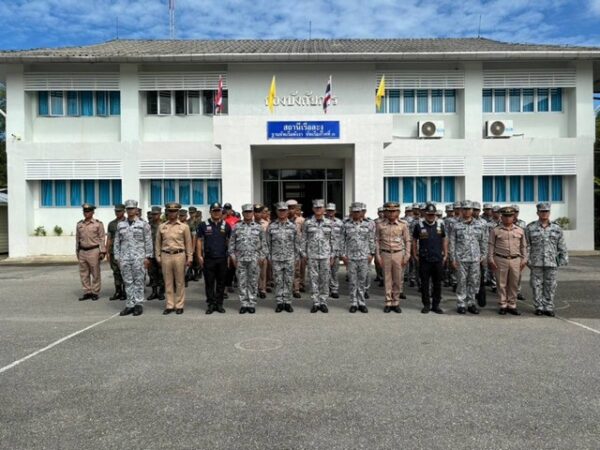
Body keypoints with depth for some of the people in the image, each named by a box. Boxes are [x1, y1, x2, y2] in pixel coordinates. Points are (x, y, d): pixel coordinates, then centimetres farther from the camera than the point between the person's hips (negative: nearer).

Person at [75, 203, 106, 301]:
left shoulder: (98, 224, -3)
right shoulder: (79, 224, 10)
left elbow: (102, 238, -4)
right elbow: (77, 239, 16)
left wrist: (102, 252, -9)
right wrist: (77, 251, 15)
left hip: (94, 251, -5)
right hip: (82, 252, 5)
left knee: (95, 274, 2)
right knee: (84, 274, 7)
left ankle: (95, 293, 10)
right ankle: (87, 292, 15)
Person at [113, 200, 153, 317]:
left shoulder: (143, 224, 0)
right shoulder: (120, 225, 10)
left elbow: (148, 242, -2)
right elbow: (117, 242, 12)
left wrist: (147, 257, -6)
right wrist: (117, 257, 7)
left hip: (138, 258, -3)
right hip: (124, 258, 3)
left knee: (139, 282, 1)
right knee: (128, 282, 7)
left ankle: (138, 305, 9)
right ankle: (130, 305, 14)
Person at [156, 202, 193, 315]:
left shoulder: (184, 226, 3)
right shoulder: (161, 227, 9)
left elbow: (188, 243, 3)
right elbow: (158, 243, 12)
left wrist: (189, 258, -1)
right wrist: (158, 257, 7)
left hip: (179, 255, -2)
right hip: (166, 256, 2)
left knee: (180, 282, 3)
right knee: (168, 282, 6)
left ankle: (179, 305, 12)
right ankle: (169, 305, 15)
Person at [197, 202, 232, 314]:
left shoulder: (226, 225, 5)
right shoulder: (203, 225, 2)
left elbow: (230, 241, 10)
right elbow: (199, 240, 4)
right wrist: (199, 256, -2)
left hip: (222, 259, 1)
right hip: (208, 259, -1)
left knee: (221, 282, 7)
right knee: (209, 283, 4)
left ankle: (219, 304, 17)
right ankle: (211, 304, 14)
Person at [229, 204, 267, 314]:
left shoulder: (258, 227, 4)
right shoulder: (236, 227, 5)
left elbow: (263, 244, 5)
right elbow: (231, 243, 7)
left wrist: (262, 257, -1)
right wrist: (233, 256, 0)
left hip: (254, 259, -1)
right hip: (240, 259, 1)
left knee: (253, 282, 4)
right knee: (242, 283, 5)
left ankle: (252, 304, 12)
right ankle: (244, 304, 13)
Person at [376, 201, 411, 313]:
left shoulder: (403, 225, -1)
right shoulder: (380, 225, 0)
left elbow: (407, 241, 3)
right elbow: (377, 241, 3)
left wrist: (407, 256, -2)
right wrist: (378, 256, -1)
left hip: (398, 254, 0)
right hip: (385, 254, 0)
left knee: (398, 280, 5)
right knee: (387, 279, 6)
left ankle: (396, 303, 18)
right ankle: (388, 303, 15)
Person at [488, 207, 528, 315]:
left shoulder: (520, 231, 8)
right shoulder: (495, 231, 1)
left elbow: (523, 246, 13)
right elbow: (491, 246, 1)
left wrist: (524, 260, 7)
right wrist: (491, 260, -4)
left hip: (516, 260, 2)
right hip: (500, 260, -2)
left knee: (514, 284, 7)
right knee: (501, 284, 3)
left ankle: (512, 306, 17)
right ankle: (503, 305, 13)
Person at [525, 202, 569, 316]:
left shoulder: (557, 228, 8)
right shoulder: (530, 228, 3)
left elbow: (562, 246, 9)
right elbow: (527, 246, 2)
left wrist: (564, 259, 4)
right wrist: (526, 260, -3)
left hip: (552, 263, 1)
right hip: (536, 263, -1)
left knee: (550, 286, 5)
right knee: (537, 285, 3)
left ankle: (548, 308, 14)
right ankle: (539, 307, 12)